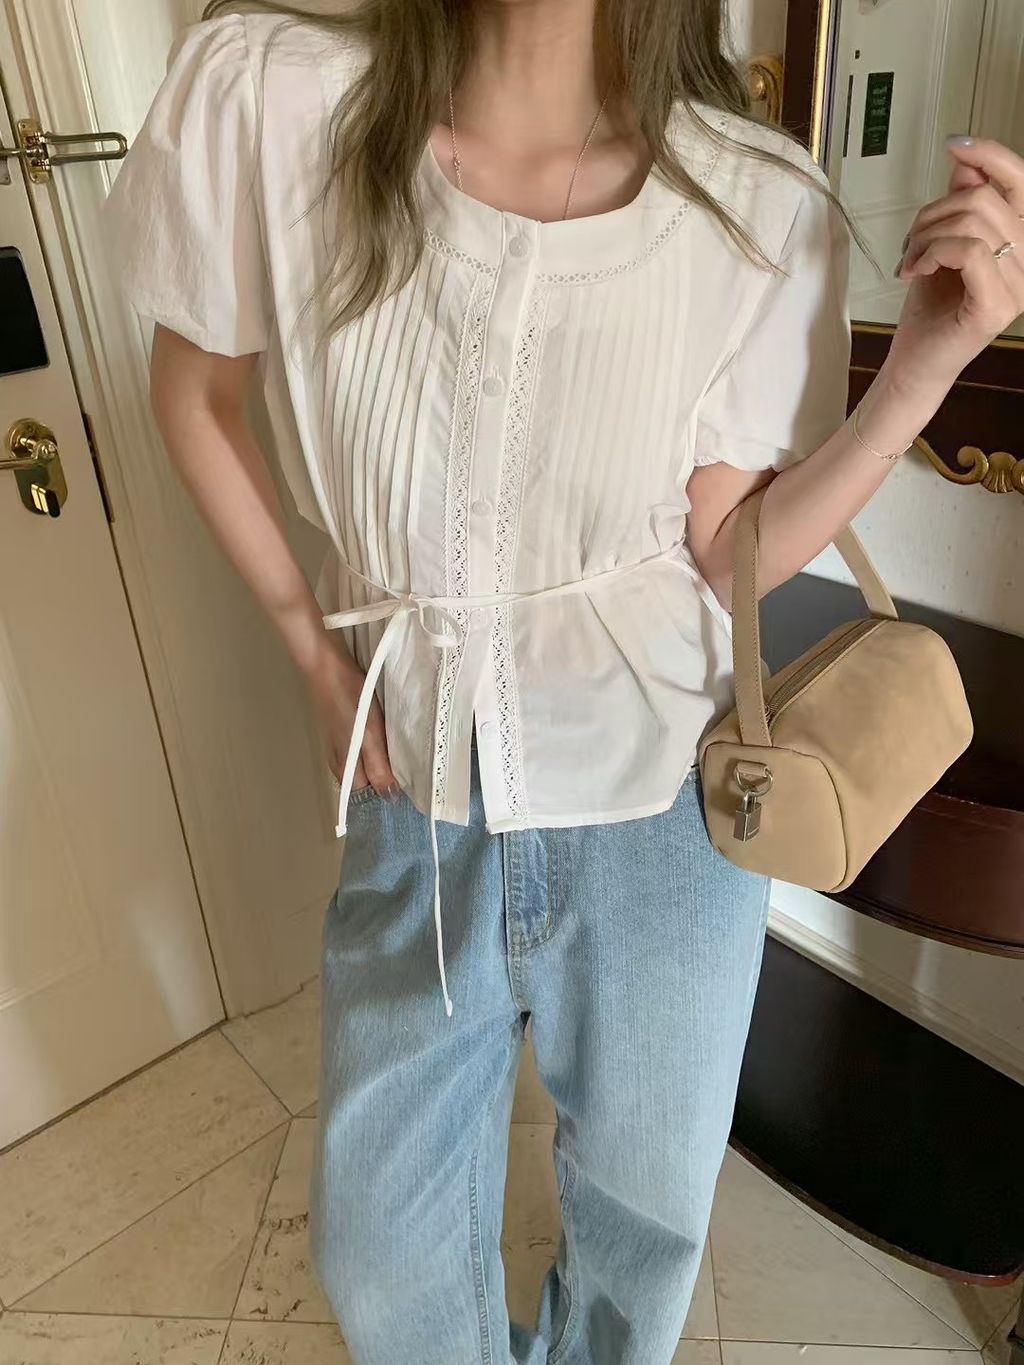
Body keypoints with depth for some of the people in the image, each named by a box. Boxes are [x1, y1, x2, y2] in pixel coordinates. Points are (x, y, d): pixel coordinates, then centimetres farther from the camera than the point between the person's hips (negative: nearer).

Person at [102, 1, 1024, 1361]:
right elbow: (196, 391, 1)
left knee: (651, 1193, 25)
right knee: (380, 1256, 19)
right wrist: (309, 639, 0)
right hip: (422, 791, 1)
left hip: (658, 799, 1)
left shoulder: (767, 209, -14)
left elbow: (727, 557, -9)